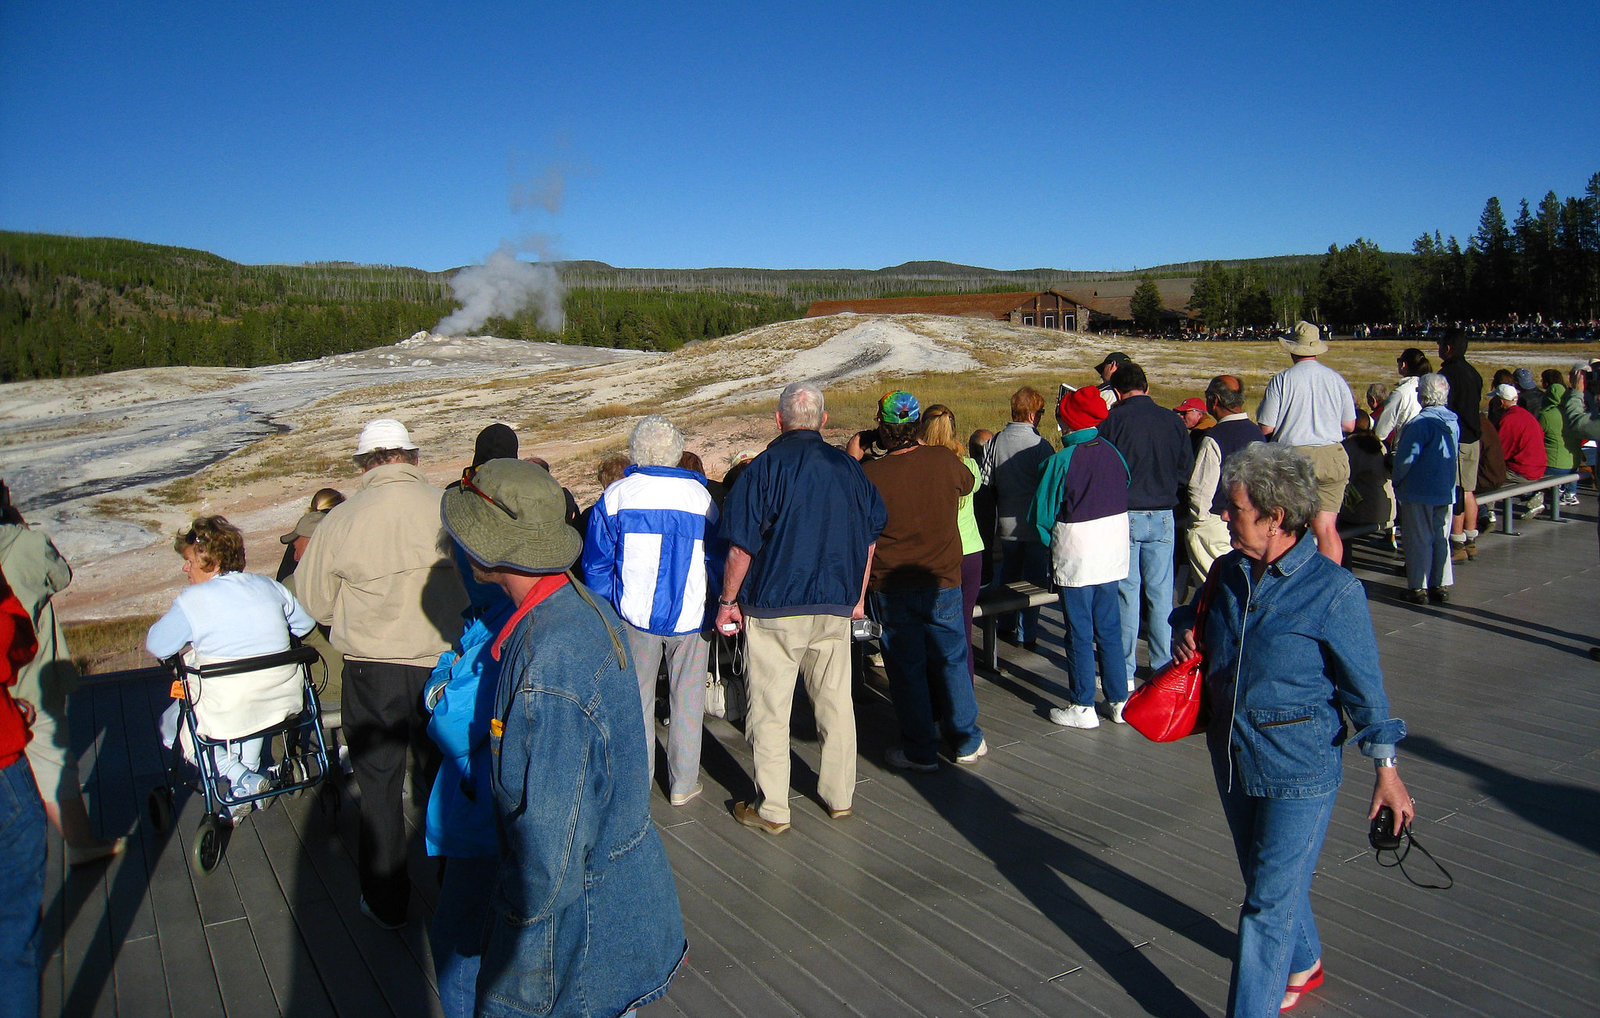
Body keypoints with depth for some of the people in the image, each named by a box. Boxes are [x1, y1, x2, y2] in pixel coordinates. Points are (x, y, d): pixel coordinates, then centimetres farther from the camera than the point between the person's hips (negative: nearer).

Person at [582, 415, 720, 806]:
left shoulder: (615, 496, -3)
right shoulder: (701, 496, -2)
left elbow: (596, 564, 1)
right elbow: (717, 563, 5)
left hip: (635, 615, 0)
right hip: (690, 616, 0)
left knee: (636, 697, 13)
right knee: (687, 700, 10)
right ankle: (683, 784, 18)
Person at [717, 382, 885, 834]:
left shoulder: (765, 467, -9)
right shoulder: (848, 467, 5)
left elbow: (742, 545, -12)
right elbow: (870, 536, 11)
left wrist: (728, 600, -1)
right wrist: (857, 596, 20)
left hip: (774, 607, -4)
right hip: (836, 607, 4)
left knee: (770, 709, 5)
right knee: (835, 701, 15)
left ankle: (772, 810, 12)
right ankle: (840, 796, 26)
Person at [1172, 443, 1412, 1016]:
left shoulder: (1333, 591, -17)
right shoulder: (1228, 572, 0)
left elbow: (1364, 686, -10)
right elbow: (1195, 611, 21)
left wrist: (1386, 771, -8)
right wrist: (1187, 628, -2)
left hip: (1299, 770, -7)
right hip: (1233, 754, 7)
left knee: (1270, 902, -1)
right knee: (1267, 877, 25)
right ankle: (1304, 964, 50)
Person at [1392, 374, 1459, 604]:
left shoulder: (1420, 423, -18)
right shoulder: (1453, 422, 5)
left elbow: (1407, 458, -18)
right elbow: (1453, 455, 15)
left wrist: (1397, 481, -3)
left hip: (1419, 491, -7)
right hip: (1446, 490, 7)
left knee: (1419, 540, 0)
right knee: (1441, 538, 13)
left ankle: (1418, 587, 4)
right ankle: (1439, 585, 19)